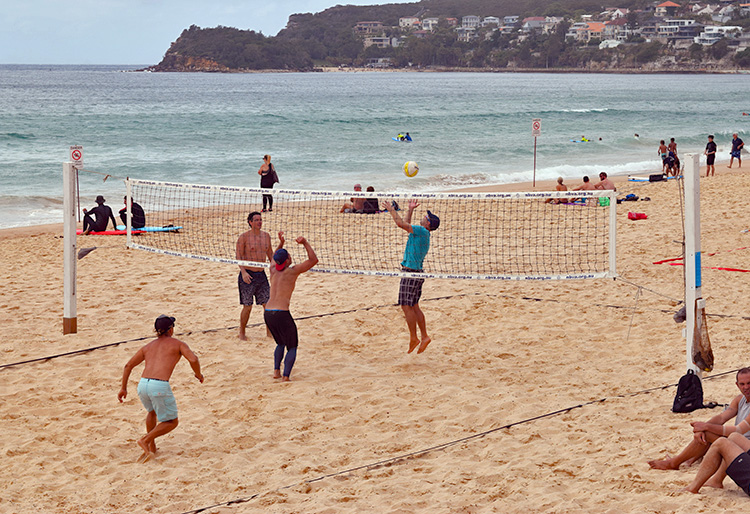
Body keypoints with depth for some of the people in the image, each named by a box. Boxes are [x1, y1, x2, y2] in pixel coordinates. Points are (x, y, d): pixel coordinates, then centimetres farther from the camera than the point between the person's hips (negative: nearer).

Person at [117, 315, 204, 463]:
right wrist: (199, 374, 15)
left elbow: (128, 365, 22)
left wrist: (123, 388, 28)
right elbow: (193, 360, -4)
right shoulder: (177, 344, 13)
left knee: (152, 411, 37)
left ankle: (151, 447, 33)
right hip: (160, 386, -5)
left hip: (143, 385, 5)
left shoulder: (148, 346, 25)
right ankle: (145, 440, -6)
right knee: (172, 423, 13)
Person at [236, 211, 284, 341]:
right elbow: (239, 256, -9)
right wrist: (243, 272, -19)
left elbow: (270, 255, 19)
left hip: (261, 274, 5)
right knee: (247, 307, -1)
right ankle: (242, 333, 15)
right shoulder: (244, 237, -8)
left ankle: (269, 331, 16)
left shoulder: (266, 236, 9)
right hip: (248, 275, -5)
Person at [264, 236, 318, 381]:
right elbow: (313, 260, 0)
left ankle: (276, 371, 13)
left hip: (267, 313, 6)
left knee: (280, 343, 27)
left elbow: (274, 258, 39)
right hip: (281, 313, -6)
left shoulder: (273, 270, 13)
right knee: (292, 347, 8)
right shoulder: (292, 271, -4)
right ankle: (286, 376, -7)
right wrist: (305, 243, 0)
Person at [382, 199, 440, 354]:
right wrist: (410, 210, 29)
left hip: (411, 273, -10)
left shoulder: (422, 231, -13)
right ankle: (424, 337, 13)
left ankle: (413, 338, 1)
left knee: (406, 306, -4)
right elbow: (405, 224, 30)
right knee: (414, 307, 12)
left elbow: (401, 224, -16)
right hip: (417, 273, 10)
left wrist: (391, 210, -6)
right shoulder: (422, 233, 14)